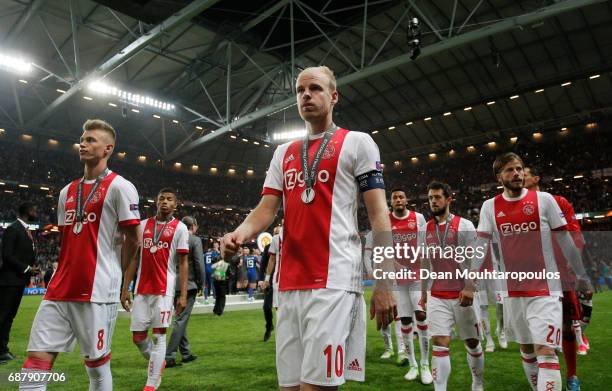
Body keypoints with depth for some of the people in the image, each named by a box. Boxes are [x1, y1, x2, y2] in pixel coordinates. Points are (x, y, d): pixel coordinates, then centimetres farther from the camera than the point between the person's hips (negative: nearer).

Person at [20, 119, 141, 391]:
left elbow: (133, 238, -5)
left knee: (96, 363, 7)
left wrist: (111, 272, 4)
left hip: (97, 291, -6)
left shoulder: (119, 186, -6)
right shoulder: (67, 191, 16)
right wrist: (66, 275, 15)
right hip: (60, 290, 6)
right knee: (36, 362, 2)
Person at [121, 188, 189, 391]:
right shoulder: (143, 225, 10)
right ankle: (158, 362, 34)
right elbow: (133, 258, 12)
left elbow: (183, 263, -2)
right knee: (138, 336, 8)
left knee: (159, 335, -2)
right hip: (141, 289, 4)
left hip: (164, 289, -4)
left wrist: (183, 295, -8)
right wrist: (125, 288, 8)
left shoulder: (180, 228, 0)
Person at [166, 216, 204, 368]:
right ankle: (169, 356, -6)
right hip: (188, 286, -6)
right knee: (180, 321, -3)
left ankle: (186, 353, 25)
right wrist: (201, 283, -1)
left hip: (174, 285, 6)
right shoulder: (195, 240, -9)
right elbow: (199, 264, -13)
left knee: (180, 320, 16)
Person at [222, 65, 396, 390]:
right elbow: (266, 209, 13)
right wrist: (241, 232, -10)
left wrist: (384, 283, -9)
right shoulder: (283, 153, 20)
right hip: (290, 283, 6)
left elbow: (378, 215, -2)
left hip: (333, 280, -6)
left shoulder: (357, 143, 4)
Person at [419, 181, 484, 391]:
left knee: (472, 342, 13)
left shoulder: (464, 226, -5)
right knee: (440, 343, -6)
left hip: (462, 295, -2)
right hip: (437, 296, 2)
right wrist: (423, 291, 15)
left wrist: (470, 288, -20)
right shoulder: (426, 229, 8)